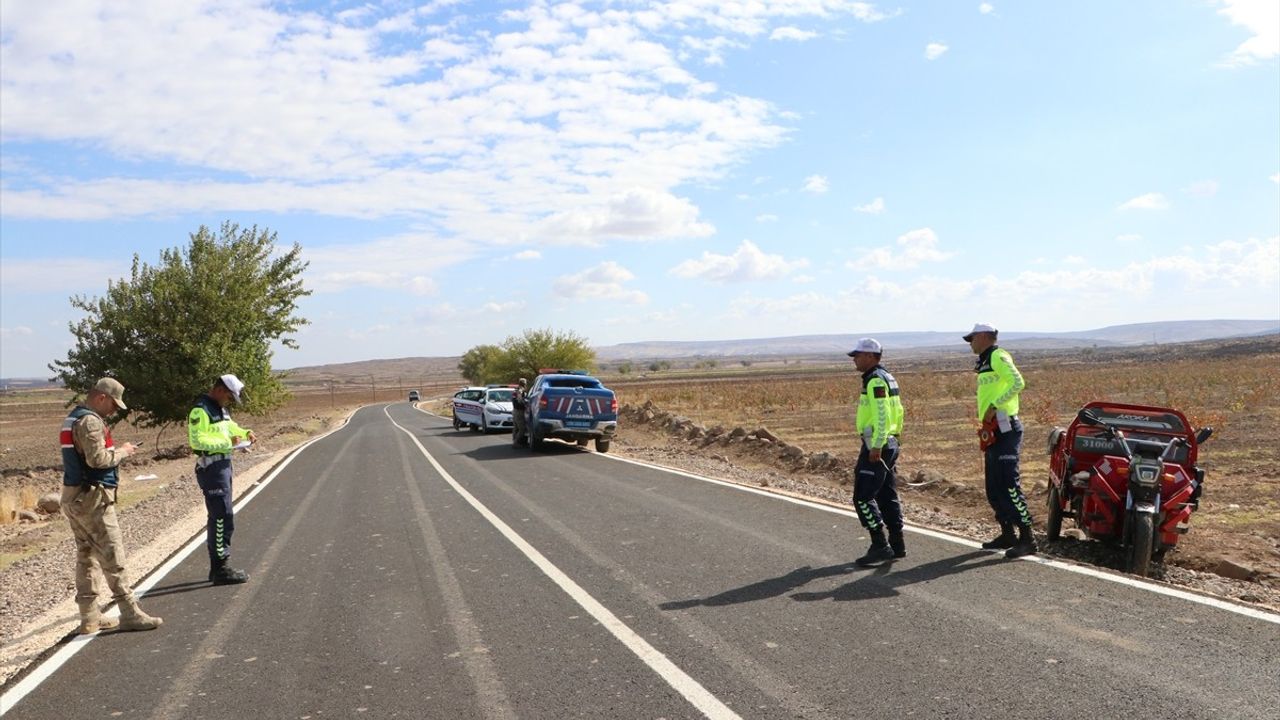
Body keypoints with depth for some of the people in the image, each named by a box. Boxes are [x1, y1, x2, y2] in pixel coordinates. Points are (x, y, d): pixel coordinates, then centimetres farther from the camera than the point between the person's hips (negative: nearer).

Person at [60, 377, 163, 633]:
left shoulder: (73, 419, 16)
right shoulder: (91, 421, -16)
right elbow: (97, 458, -25)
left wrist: (116, 451, 8)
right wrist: (122, 451, -9)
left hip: (73, 497, 10)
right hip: (93, 498, -10)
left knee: (85, 555, 13)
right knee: (112, 557, -6)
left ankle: (89, 617, 19)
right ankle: (130, 614, -2)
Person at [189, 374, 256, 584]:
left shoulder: (221, 409, 16)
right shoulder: (201, 410, -14)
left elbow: (230, 426, 30)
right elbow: (197, 440, -22)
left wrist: (245, 433, 10)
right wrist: (228, 443, -22)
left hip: (223, 465, 10)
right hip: (212, 467, -10)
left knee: (219, 517, 15)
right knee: (223, 518, -9)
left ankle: (217, 567, 23)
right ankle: (220, 569, -3)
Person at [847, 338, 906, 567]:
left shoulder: (875, 380, -15)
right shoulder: (887, 378, 16)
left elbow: (882, 415, -23)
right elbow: (898, 411, 20)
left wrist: (876, 446, -24)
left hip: (876, 446, -10)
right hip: (889, 444, 10)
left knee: (863, 497, -8)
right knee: (887, 496, 14)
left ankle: (880, 546, -8)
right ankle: (896, 545, 19)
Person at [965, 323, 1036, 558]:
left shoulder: (998, 356, -8)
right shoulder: (985, 362, 22)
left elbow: (1018, 382, -24)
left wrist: (994, 405, -23)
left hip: (1005, 429, -10)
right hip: (993, 431, 10)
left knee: (1009, 484, -12)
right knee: (994, 488, 13)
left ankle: (1027, 539, -8)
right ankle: (1007, 534, 23)